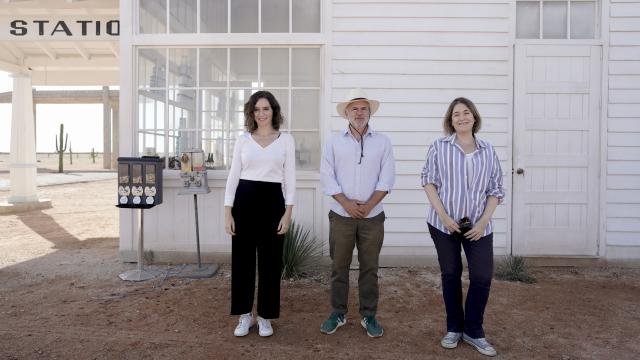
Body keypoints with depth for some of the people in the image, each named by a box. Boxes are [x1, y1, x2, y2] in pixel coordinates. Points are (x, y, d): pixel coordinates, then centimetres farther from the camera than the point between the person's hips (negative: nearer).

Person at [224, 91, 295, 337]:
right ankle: (245, 315, 22)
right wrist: (228, 212, -2)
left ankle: (265, 317, 21)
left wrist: (288, 212, -6)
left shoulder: (286, 140, 3)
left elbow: (290, 178, 1)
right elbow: (233, 176, 5)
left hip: (272, 200, -1)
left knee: (270, 260, 5)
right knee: (242, 259, 6)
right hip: (245, 200, 2)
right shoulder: (243, 140, 6)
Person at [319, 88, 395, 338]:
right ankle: (338, 313, 21)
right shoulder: (334, 142, 3)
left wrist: (368, 205, -11)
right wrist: (347, 203, -12)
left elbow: (387, 178, -2)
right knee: (339, 266, 8)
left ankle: (369, 315, 21)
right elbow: (326, 176, -3)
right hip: (341, 215, 0)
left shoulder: (382, 142, 4)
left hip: (373, 216, 0)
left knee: (369, 267, 8)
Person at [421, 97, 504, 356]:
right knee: (450, 275, 9)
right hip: (444, 224, -1)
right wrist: (443, 215, -12)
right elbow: (429, 181, -3)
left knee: (482, 277, -1)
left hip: (478, 226, 2)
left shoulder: (488, 151, 5)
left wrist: (483, 221, -6)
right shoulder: (439, 147, 0)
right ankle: (454, 328, 27)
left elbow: (495, 190, 6)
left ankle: (473, 331, 19)